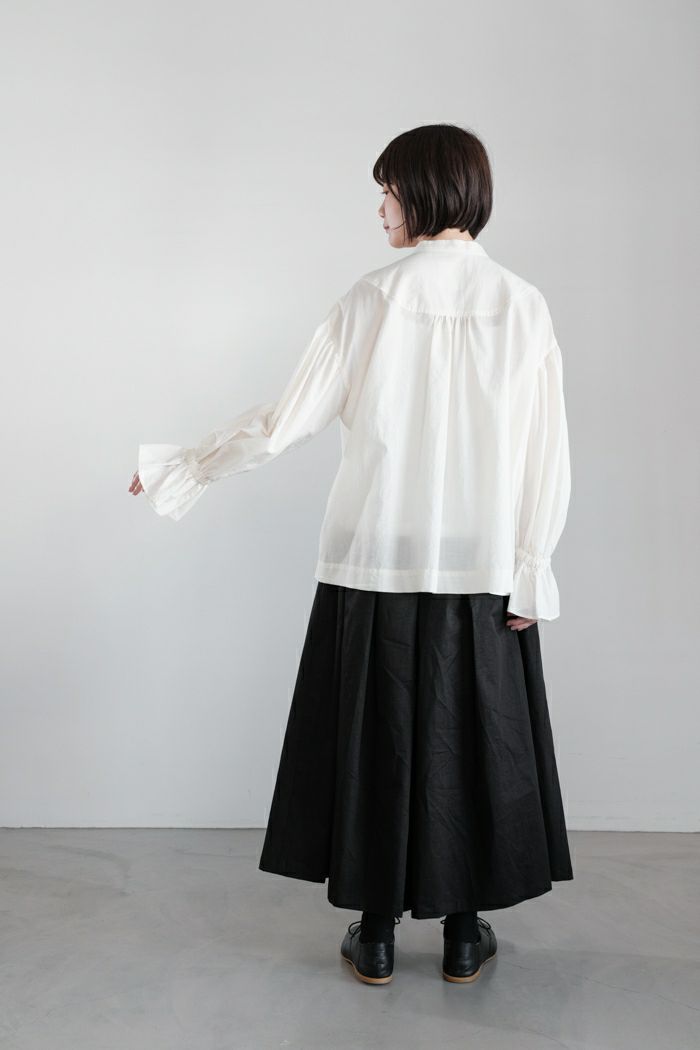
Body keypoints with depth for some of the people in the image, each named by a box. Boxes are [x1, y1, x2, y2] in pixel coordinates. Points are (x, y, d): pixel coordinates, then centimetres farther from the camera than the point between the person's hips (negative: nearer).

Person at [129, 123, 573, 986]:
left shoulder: (372, 301, -8)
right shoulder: (524, 306, -3)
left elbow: (283, 423, -7)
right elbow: (547, 456, -4)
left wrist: (184, 467, 6)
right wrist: (531, 576, 3)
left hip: (378, 563, -1)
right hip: (482, 571, 2)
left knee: (375, 735, 11)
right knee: (474, 739, 13)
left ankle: (376, 935, 23)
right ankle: (465, 931, 25)